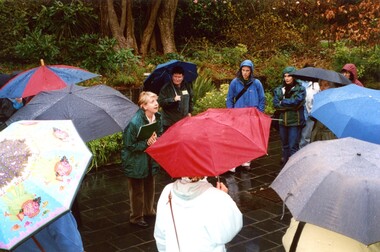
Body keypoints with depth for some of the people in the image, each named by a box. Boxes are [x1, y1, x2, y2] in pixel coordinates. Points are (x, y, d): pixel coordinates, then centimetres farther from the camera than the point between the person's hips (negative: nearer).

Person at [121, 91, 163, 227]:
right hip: (136, 161, -6)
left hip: (151, 159, 7)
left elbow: (160, 134, 8)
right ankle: (136, 217, 28)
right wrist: (146, 143, -28)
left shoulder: (157, 117, -7)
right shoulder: (134, 122, -27)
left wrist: (156, 138, -14)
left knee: (150, 186, 23)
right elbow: (129, 145, -21)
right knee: (137, 191, 9)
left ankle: (148, 210, 45)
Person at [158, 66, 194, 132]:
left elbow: (190, 99, 22)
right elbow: (160, 102, -16)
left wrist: (189, 111, 17)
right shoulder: (166, 88, -10)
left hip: (184, 121, 5)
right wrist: (173, 99, -26)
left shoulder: (187, 86, 7)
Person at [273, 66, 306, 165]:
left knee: (293, 146, -6)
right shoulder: (279, 90, 8)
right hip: (283, 121, 4)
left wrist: (282, 102, -6)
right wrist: (290, 104, -11)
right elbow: (276, 105, -4)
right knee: (285, 145, 15)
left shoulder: (300, 89, -1)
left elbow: (296, 102, -16)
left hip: (295, 121, -4)